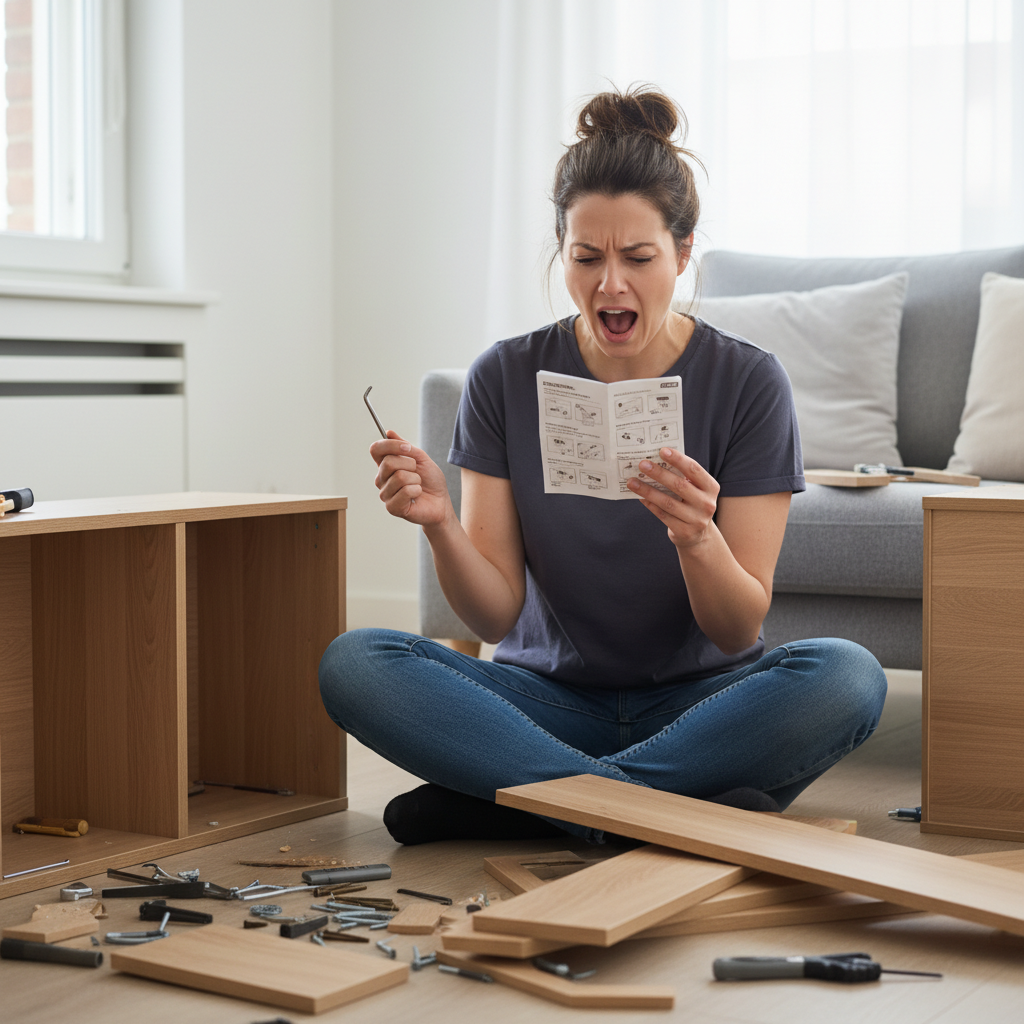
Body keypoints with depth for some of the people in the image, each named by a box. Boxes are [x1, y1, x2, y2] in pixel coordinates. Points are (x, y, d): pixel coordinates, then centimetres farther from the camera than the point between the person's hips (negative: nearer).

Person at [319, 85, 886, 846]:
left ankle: (498, 802, -25)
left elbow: (739, 629, -11)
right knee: (352, 663, -24)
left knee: (847, 677, -32)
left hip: (697, 698, -1)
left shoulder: (748, 382, -9)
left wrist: (697, 537, -32)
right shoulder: (506, 380, -5)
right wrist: (439, 524, -28)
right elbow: (496, 614, -8)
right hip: (551, 692, 1)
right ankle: (681, 807, -27)